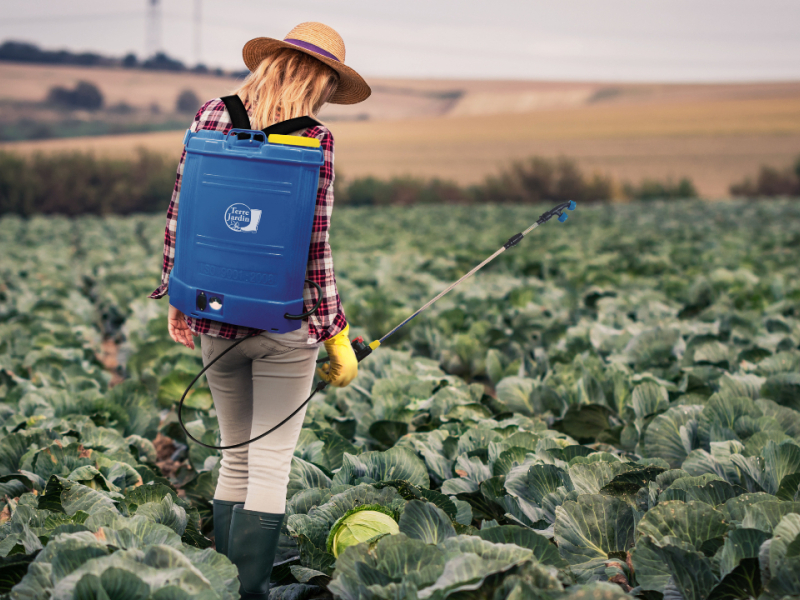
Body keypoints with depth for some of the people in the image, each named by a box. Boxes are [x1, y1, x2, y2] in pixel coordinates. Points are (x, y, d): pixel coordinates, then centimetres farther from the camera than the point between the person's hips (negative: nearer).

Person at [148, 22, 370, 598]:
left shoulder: (210, 117, 2)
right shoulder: (315, 141, -10)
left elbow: (179, 215, 4)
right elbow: (315, 249, -10)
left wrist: (177, 297, 15)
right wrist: (338, 335, -2)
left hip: (214, 316, 5)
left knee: (235, 458, 18)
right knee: (271, 466, 4)